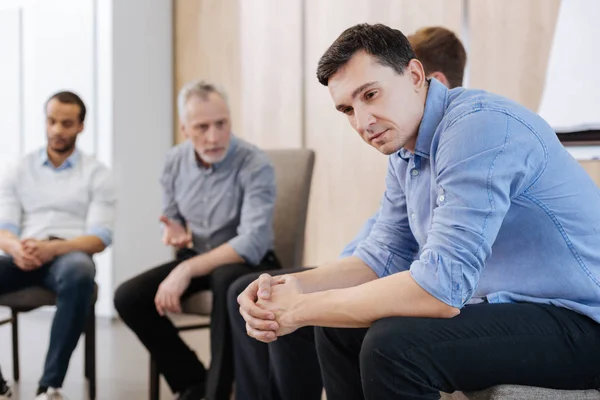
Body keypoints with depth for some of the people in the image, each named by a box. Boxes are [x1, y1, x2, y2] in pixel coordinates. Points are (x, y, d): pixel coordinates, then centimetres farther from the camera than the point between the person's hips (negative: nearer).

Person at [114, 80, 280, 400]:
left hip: (247, 263, -6)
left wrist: (187, 270, -33)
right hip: (195, 258, 6)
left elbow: (252, 243, -30)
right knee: (127, 298, -12)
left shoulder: (255, 167, -21)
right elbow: (171, 219, 13)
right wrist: (176, 232, -13)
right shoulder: (175, 161, -2)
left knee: (226, 279, -40)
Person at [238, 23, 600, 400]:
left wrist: (302, 309, -21)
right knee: (339, 326, 9)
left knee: (393, 346, -27)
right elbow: (383, 258, 10)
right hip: (505, 306, 9)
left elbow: (439, 287, -30)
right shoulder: (405, 150, 6)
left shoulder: (477, 126, -24)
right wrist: (295, 285, -9)